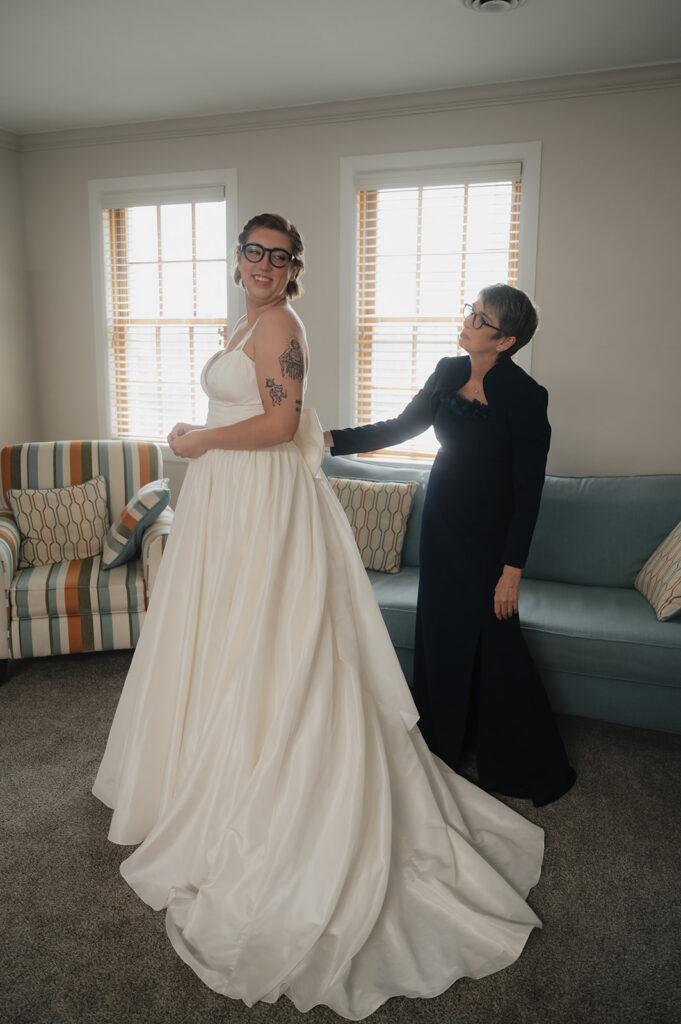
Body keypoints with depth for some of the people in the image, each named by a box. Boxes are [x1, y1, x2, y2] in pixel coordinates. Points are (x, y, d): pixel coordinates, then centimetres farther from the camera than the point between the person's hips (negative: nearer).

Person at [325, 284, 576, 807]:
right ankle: (442, 745, 36)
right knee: (440, 632, 15)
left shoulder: (525, 396, -18)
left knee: (492, 640, 2)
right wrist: (332, 438, -2)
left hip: (490, 529, -6)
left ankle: (530, 767, 24)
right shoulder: (449, 372, 0)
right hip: (443, 520, 6)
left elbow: (529, 488, -16)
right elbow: (402, 427, 8)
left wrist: (512, 569, -16)